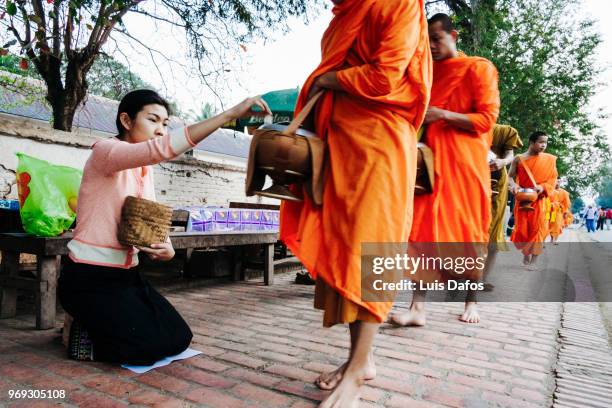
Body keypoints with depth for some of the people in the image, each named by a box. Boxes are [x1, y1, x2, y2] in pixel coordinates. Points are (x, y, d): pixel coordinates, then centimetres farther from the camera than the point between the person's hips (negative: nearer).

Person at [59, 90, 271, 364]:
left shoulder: (146, 170, 10)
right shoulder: (105, 151, -15)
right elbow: (163, 148, -34)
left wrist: (167, 250, -17)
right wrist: (231, 114, -38)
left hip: (126, 275, 8)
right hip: (89, 278, -7)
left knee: (179, 339, 1)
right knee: (152, 346, -17)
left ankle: (96, 327, 18)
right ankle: (84, 336, 8)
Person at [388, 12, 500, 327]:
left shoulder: (478, 68, 2)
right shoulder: (429, 71, 18)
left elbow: (487, 118, -6)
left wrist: (444, 115, -16)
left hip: (465, 160, -4)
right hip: (431, 158, 4)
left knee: (467, 230, 3)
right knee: (424, 229, -7)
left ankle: (471, 302, 19)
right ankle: (418, 307, -7)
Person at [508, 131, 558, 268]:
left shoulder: (549, 160, 3)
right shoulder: (519, 159, 1)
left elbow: (553, 179, 2)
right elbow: (510, 176, 0)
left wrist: (542, 187, -17)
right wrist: (513, 185, -21)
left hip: (539, 200, 0)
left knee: (537, 229, -4)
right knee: (522, 229, 4)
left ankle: (533, 261, 2)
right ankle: (526, 253, 30)